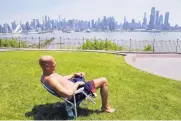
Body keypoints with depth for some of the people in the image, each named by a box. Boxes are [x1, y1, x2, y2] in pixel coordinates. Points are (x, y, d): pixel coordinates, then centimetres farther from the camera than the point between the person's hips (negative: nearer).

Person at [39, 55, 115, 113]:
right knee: (104, 81, -5)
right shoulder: (50, 79, -35)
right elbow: (69, 94, -39)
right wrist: (77, 83, -21)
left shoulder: (44, 77, -2)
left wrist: (74, 74, 11)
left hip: (74, 87, 10)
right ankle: (105, 107, 13)